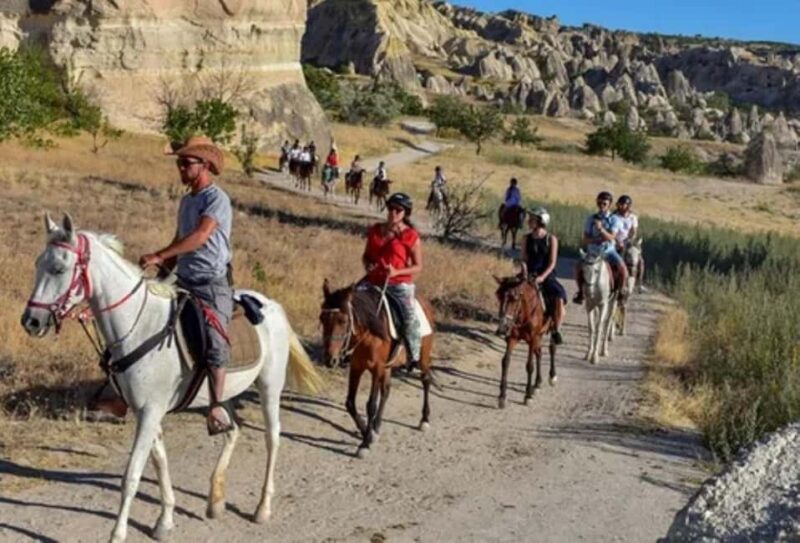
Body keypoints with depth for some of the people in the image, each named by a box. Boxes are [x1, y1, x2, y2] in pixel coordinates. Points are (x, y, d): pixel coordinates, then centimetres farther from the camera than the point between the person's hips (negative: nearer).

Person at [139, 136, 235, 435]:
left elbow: (200, 237, -25)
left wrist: (159, 256, -29)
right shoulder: (186, 200, 17)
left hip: (212, 283, -8)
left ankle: (217, 406, -11)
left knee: (214, 341, -22)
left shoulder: (217, 199, -9)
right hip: (183, 281, 8)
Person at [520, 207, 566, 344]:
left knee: (559, 298, -28)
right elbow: (524, 259, 6)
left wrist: (542, 277, -19)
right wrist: (525, 274, -13)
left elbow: (552, 263, -5)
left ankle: (556, 331, -12)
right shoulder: (527, 239, 8)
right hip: (530, 276, 3)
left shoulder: (551, 239, -1)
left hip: (547, 276, -3)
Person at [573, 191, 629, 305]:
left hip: (609, 251, -1)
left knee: (623, 270, -25)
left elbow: (611, 237, -17)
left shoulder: (614, 219, -2)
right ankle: (581, 292, -1)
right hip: (593, 251, 1)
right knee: (578, 267, -22)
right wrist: (595, 240, -20)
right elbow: (585, 239, 0)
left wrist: (601, 229, -34)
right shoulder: (591, 219, 3)